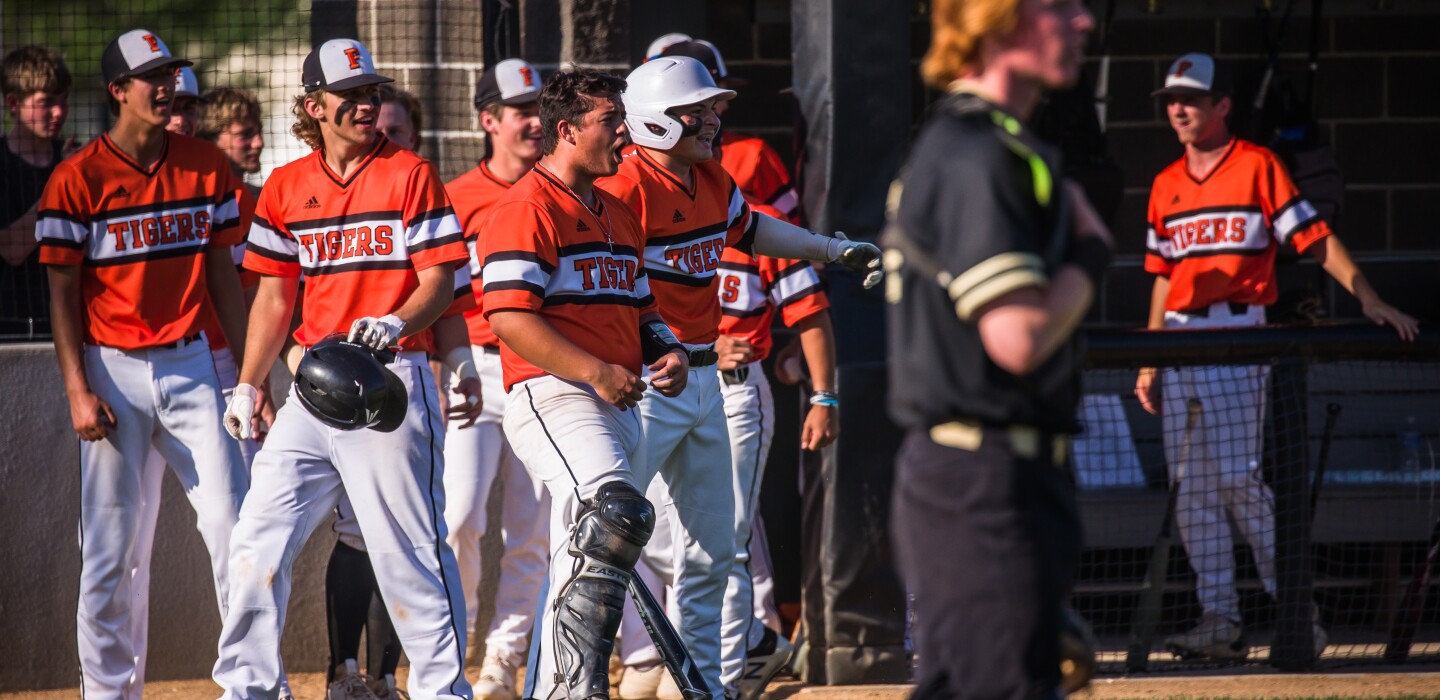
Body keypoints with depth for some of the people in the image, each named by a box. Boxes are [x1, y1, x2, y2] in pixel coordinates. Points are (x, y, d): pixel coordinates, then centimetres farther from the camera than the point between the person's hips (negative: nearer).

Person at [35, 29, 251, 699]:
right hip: (113, 372, -3)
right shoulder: (78, 178, -4)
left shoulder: (205, 166, 7)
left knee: (234, 524, -5)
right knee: (110, 547, 1)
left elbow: (222, 274, 13)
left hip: (191, 366, 3)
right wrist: (78, 390, -12)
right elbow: (63, 292, -3)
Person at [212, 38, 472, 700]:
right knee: (259, 535, 3)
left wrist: (396, 322, -25)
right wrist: (248, 386, 12)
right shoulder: (286, 187, 11)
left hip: (392, 377, -5)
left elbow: (439, 280, -6)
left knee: (406, 545, -6)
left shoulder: (411, 174, -1)